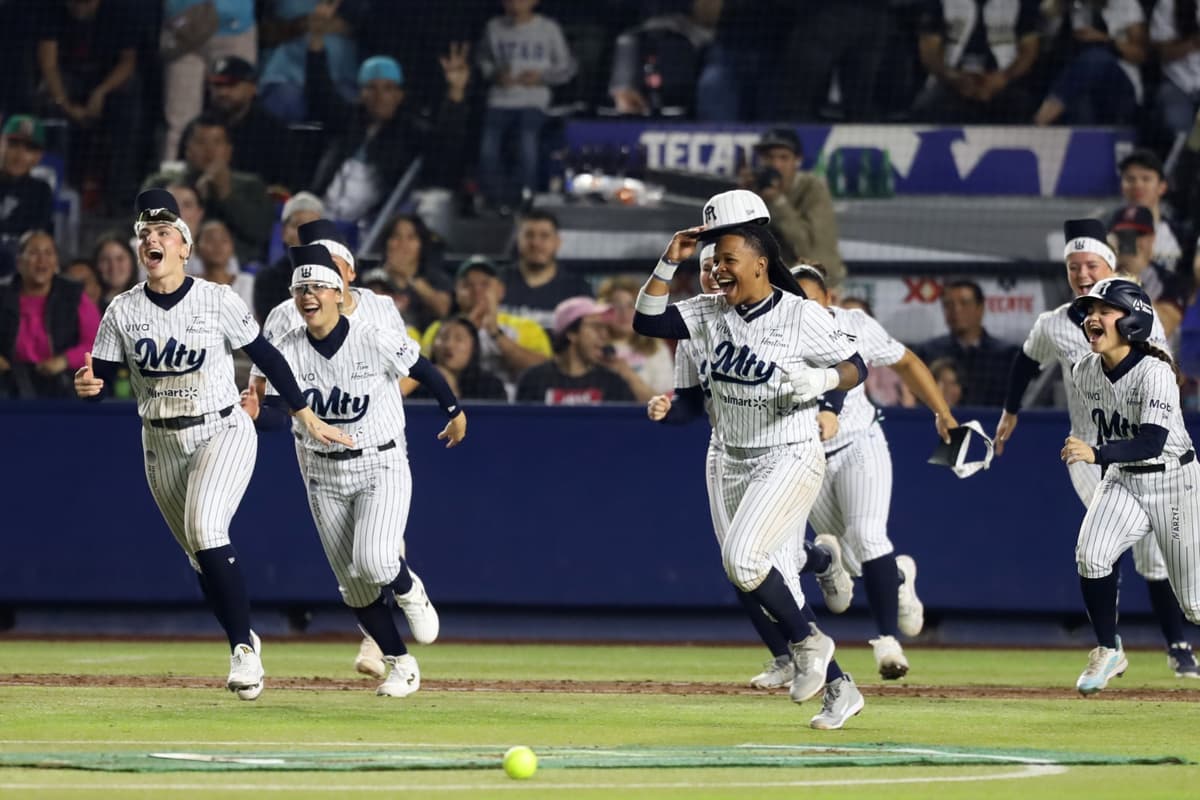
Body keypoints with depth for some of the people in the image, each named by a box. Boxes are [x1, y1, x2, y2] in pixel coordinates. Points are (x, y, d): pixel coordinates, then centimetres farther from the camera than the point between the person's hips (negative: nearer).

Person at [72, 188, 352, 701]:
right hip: (162, 446, 4)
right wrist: (88, 384, -26)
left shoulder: (218, 301, -10)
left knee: (205, 529, -26)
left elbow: (267, 358, -3)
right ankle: (243, 644, 28)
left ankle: (243, 645, -19)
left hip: (223, 433, -4)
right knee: (201, 559, 9)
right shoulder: (123, 312, -3)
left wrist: (307, 419, -1)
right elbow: (100, 378, -2)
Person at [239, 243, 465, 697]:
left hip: (381, 467, -4)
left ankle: (409, 589, 12)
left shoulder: (377, 342, -16)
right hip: (323, 476, 4)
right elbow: (277, 413, -14)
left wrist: (455, 412, 11)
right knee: (354, 586, 7)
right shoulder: (288, 352, -8)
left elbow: (423, 370, -1)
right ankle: (400, 665, 24)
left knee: (373, 561, -24)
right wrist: (256, 412, -36)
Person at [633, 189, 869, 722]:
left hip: (791, 459, -7)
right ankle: (838, 688, 18)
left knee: (741, 557, -24)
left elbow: (855, 367, -4)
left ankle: (808, 643, -2)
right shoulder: (710, 313, 3)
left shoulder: (802, 316, -11)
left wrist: (818, 381, -23)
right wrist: (670, 263, -10)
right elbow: (646, 320, -4)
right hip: (737, 466, 7)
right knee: (776, 589, 8)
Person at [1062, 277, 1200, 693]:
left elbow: (1152, 443, -35)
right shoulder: (1084, 372, -5)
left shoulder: (1155, 373, -24)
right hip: (1121, 480, 5)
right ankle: (1108, 651, -8)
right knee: (1090, 555, -23)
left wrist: (1097, 453, -48)